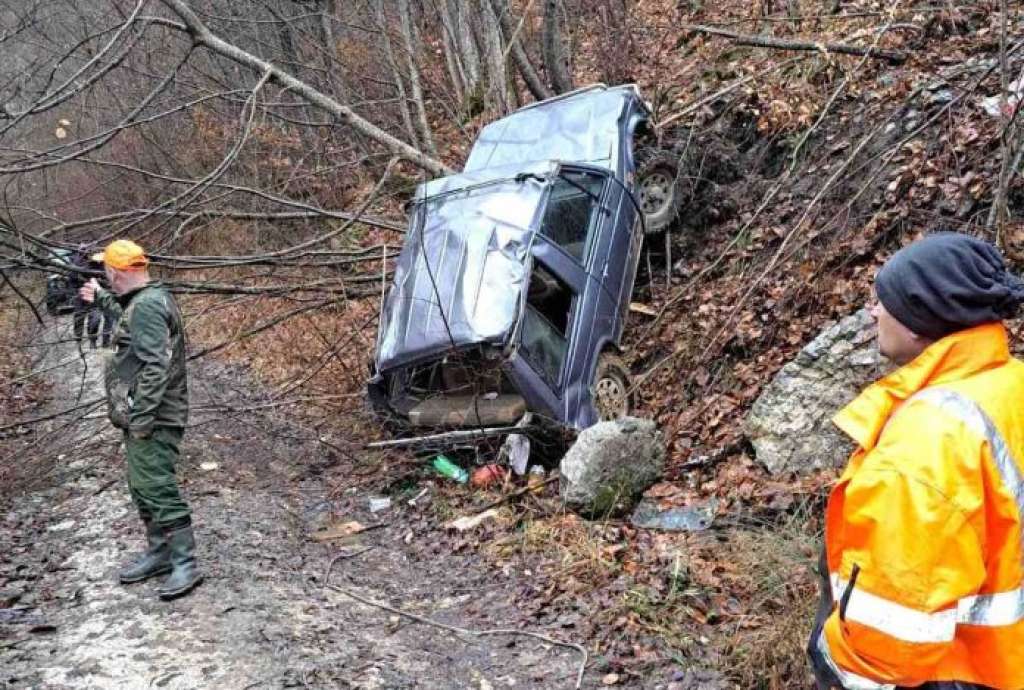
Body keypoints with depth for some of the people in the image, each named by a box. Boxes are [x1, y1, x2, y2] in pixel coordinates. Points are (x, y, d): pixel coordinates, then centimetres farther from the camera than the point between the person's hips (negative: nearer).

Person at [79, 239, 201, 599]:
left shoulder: (148, 305, -19)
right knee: (142, 486, 16)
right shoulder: (146, 299, 14)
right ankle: (159, 552, 26)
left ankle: (185, 563, -3)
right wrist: (100, 297, 51)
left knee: (157, 488, -8)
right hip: (145, 415, 11)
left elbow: (155, 367, -26)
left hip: (152, 419, -11)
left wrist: (140, 418, -24)